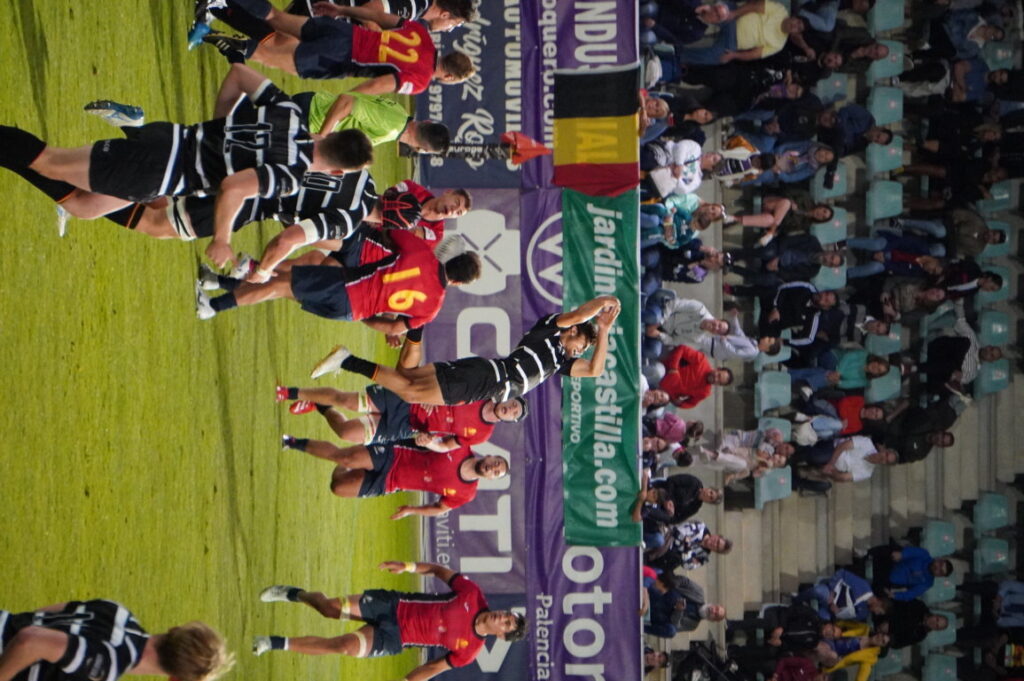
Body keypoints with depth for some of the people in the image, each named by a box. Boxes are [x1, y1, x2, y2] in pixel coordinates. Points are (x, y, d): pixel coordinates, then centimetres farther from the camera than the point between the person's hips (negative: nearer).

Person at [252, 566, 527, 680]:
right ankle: (292, 593, 24)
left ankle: (278, 643, -2)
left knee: (345, 647, -21)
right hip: (393, 605, 2)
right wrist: (409, 566, -11)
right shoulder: (473, 594, -10)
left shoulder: (470, 649, -11)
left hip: (393, 639, -2)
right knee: (331, 608, -9)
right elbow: (440, 570, 2)